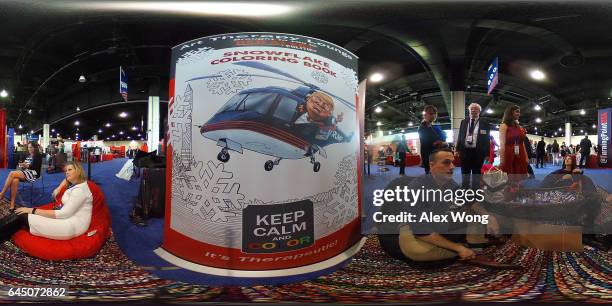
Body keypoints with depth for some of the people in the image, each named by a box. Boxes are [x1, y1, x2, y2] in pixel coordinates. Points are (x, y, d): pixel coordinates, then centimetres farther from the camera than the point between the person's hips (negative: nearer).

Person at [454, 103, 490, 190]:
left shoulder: (484, 123, 0)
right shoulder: (464, 122, 9)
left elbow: (487, 139, -1)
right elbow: (460, 137, 11)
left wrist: (487, 154, -5)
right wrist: (457, 150, 4)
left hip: (478, 152, -3)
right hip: (465, 151, 3)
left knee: (476, 174, 6)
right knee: (465, 174, 11)